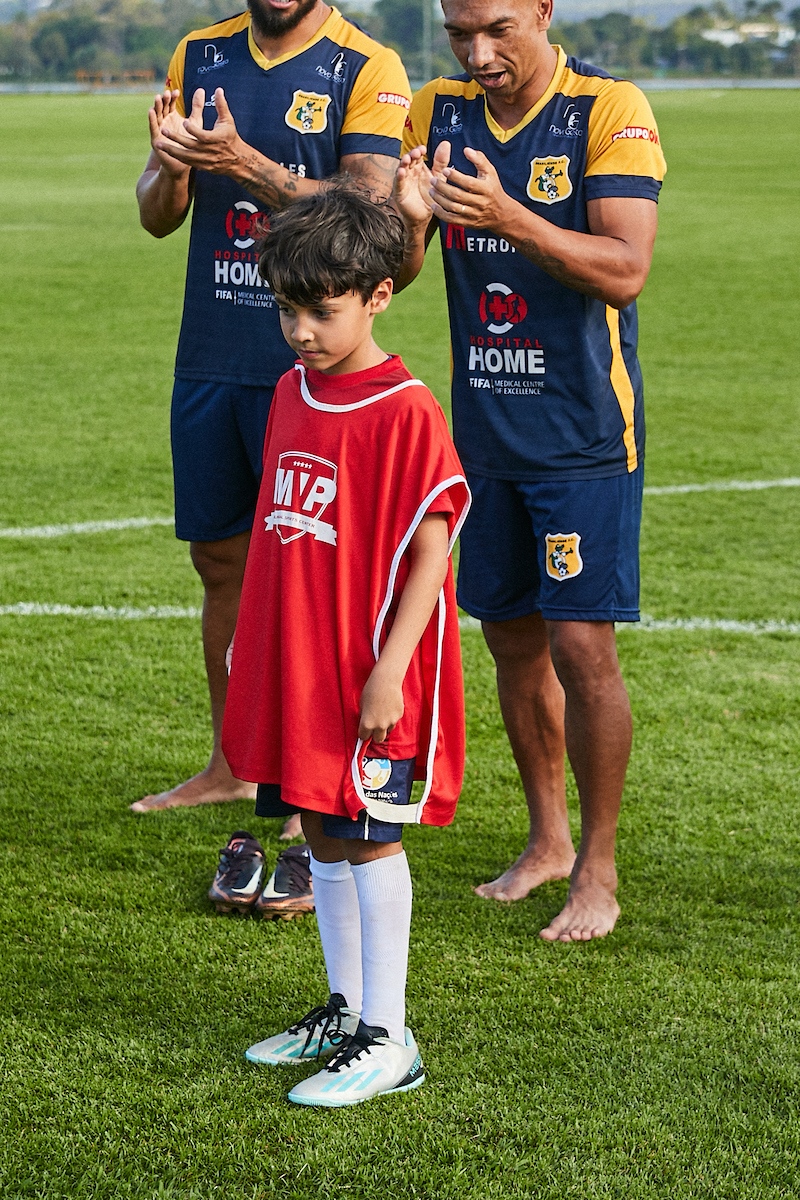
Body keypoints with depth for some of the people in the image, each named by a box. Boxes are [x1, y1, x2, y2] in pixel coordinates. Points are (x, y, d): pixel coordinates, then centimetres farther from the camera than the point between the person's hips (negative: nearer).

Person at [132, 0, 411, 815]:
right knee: (221, 561, 12)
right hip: (208, 358, 5)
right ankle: (230, 765, 24)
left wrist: (246, 165, -28)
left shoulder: (367, 70, -7)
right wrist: (169, 168, -14)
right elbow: (158, 218, 9)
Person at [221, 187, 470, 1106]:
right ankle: (345, 1011, 27)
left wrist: (389, 670, -18)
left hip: (370, 677, -7)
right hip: (296, 667, 7)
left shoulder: (407, 412, -15)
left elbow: (429, 551, -16)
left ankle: (387, 1042, 4)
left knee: (368, 839, -3)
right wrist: (254, 645, 18)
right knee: (320, 830, 14)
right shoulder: (292, 394, 8)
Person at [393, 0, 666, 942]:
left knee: (581, 643, -8)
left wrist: (508, 219, -34)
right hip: (485, 428, 5)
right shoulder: (437, 115, 4)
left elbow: (625, 269, -21)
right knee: (511, 636, 12)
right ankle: (546, 839, 28)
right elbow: (395, 273, 2)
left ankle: (598, 870, 3)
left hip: (585, 431, -5)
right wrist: (408, 219, -21)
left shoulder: (611, 112, -12)